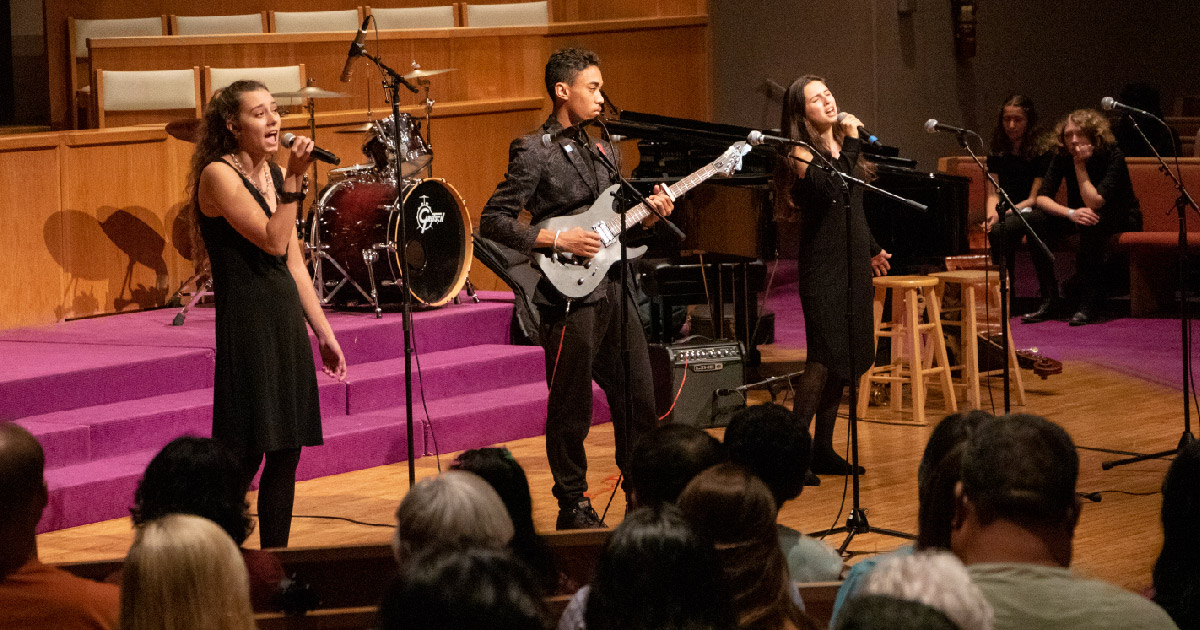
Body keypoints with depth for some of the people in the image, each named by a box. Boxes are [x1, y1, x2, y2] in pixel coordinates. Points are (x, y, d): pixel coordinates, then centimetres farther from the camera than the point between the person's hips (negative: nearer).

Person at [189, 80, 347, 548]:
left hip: (288, 321, 8)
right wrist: (294, 180, -22)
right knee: (246, 453, -7)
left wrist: (323, 332, 15)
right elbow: (273, 241, -19)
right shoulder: (218, 175, -10)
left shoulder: (271, 173, 13)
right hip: (248, 326, -8)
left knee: (287, 450, 7)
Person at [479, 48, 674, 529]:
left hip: (613, 289, 7)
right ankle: (573, 507, 11)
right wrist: (557, 241, -17)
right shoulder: (534, 152, -7)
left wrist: (647, 215, 3)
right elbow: (493, 221, -11)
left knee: (638, 399, 9)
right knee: (571, 411, 0)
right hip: (569, 295, -7)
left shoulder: (605, 151, 16)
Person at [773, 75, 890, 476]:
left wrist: (872, 249, 33)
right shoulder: (801, 154, -11)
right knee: (827, 360, -13)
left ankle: (823, 449, 15)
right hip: (823, 266, -8)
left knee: (849, 359, 9)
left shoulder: (840, 144, 13)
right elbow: (833, 191, -29)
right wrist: (851, 145, -25)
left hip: (854, 263, 8)